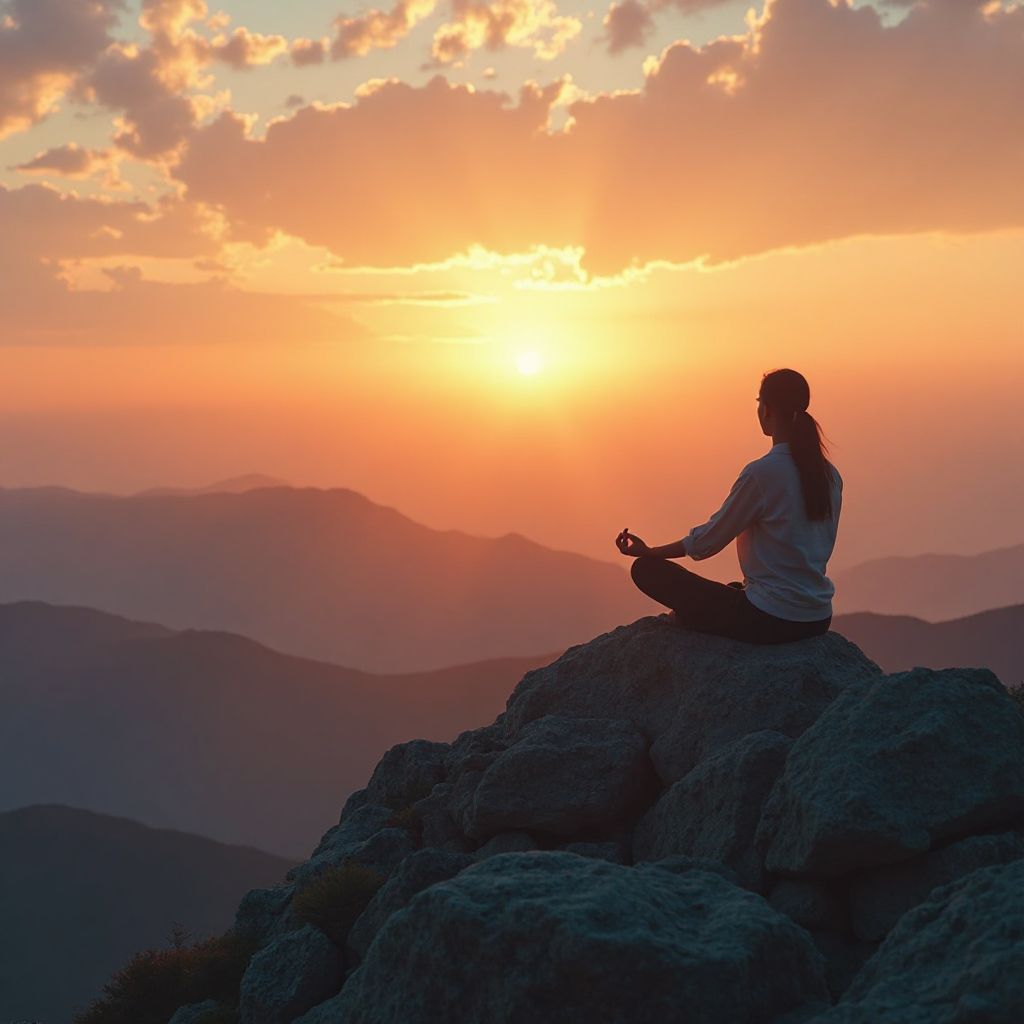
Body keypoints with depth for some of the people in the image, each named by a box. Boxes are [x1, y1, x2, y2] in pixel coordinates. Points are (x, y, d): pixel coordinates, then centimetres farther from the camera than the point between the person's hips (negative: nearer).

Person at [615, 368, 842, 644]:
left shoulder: (761, 473, -18)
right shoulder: (830, 475, 4)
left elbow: (708, 540, -10)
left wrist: (648, 552, 5)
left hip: (770, 621, -8)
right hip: (818, 620, 8)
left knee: (647, 569, -2)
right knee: (734, 590, 40)